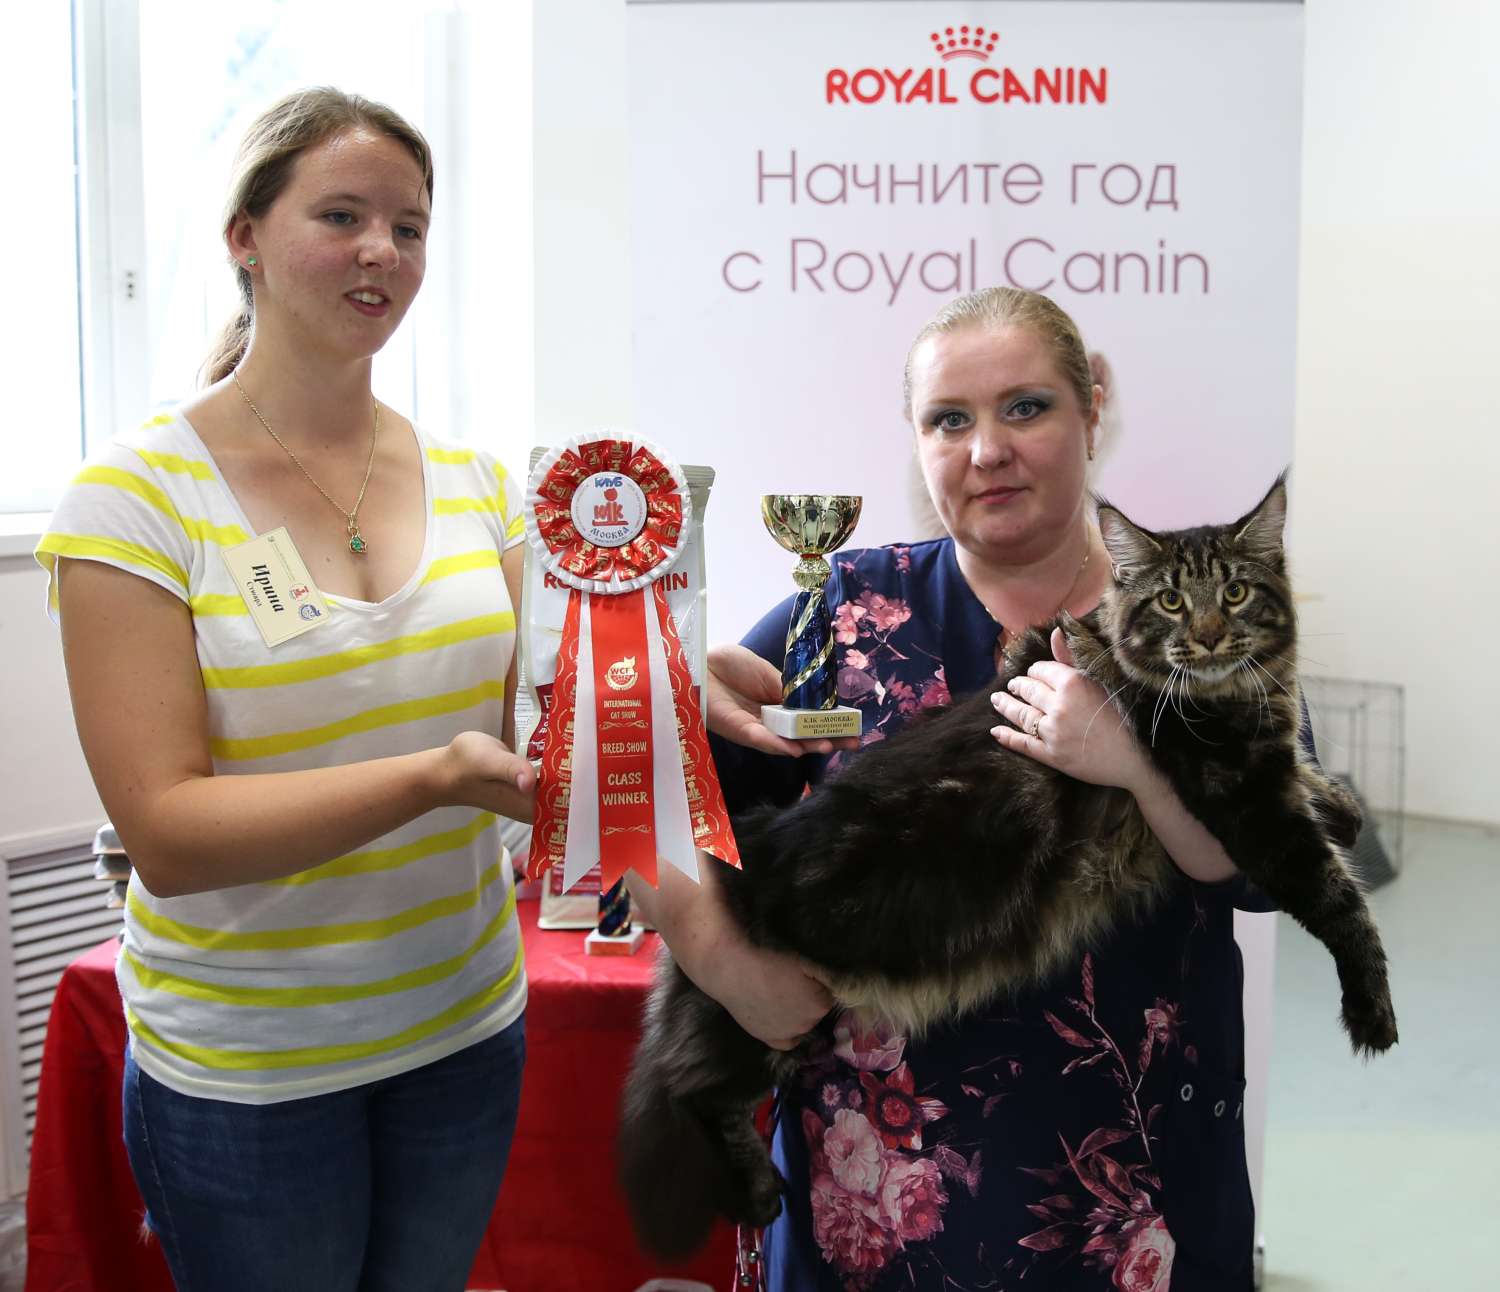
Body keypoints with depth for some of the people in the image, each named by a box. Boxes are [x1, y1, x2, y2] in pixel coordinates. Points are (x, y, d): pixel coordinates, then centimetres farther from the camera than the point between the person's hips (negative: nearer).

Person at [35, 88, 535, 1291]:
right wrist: (435, 775, -30)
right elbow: (167, 834, -19)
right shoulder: (136, 494, -13)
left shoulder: (471, 479, 0)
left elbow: (513, 727, 4)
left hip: (465, 1027, 4)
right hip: (242, 1069, -4)